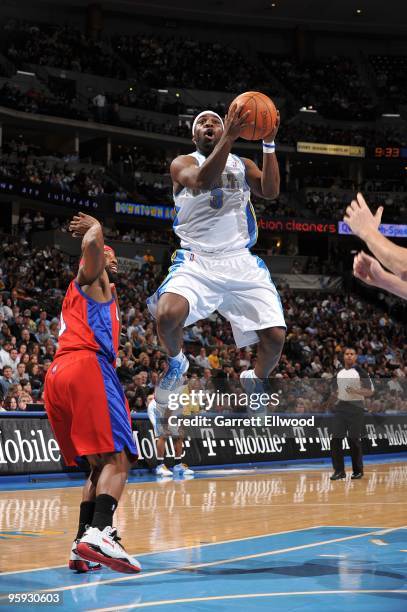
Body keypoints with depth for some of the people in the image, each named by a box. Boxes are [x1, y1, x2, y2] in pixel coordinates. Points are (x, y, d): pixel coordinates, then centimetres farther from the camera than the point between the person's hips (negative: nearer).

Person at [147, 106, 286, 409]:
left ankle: (255, 382, 23)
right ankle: (177, 363, 4)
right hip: (196, 260, -2)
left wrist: (269, 143, -16)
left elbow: (271, 191, -5)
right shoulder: (183, 163, 5)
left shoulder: (242, 165, 15)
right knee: (167, 314, -31)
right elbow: (203, 181, -19)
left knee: (275, 336, -11)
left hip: (241, 261, 3)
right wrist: (229, 138, -30)